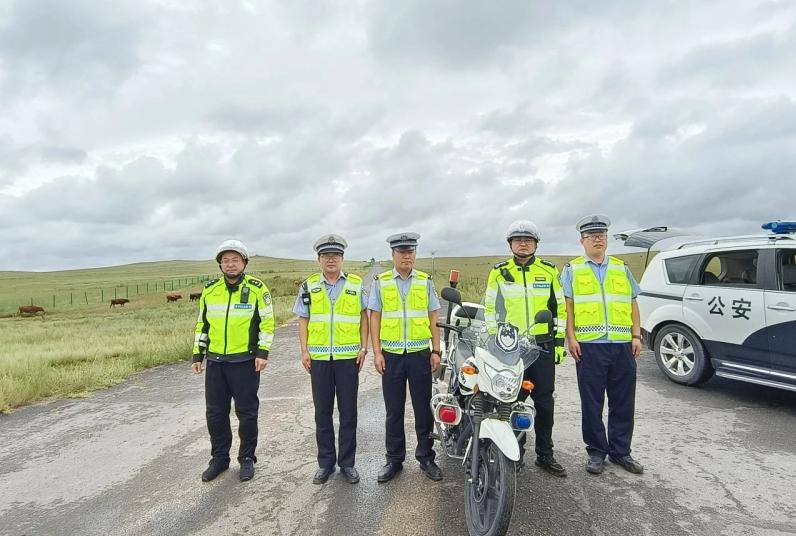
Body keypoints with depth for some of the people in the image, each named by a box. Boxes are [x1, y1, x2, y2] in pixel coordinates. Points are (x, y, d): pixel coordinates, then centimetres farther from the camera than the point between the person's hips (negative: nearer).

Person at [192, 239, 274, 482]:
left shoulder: (257, 289, -6)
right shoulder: (210, 290, 6)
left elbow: (267, 323, -5)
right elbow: (202, 324, 13)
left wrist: (263, 353, -13)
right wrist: (197, 355, 10)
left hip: (245, 361, -4)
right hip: (215, 362, 4)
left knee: (246, 412, 7)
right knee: (215, 413, 11)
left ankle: (247, 458, 24)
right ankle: (219, 458, 28)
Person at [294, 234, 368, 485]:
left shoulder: (356, 284, 2)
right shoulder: (308, 286, 5)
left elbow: (364, 316, 6)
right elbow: (303, 320, 7)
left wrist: (363, 348, -1)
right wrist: (304, 351, -1)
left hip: (348, 357, -1)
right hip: (319, 358, 1)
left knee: (348, 411, 7)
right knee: (322, 412, 10)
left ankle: (347, 462, 21)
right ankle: (325, 462, 25)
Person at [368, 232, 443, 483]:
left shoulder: (425, 281, 5)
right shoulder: (380, 282, 2)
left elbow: (433, 319, 7)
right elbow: (374, 318, 2)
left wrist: (436, 351, 2)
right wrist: (377, 352, -4)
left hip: (420, 354, 1)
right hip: (391, 356, 0)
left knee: (423, 408, 9)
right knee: (394, 411, 9)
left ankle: (426, 457, 24)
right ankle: (394, 459, 23)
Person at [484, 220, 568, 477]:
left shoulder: (549, 270, 7)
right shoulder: (499, 272, 4)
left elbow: (560, 307, 10)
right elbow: (490, 307, 7)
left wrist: (560, 341, 5)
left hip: (543, 345, 1)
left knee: (544, 401, 8)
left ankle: (545, 454, 22)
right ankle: (515, 453, 20)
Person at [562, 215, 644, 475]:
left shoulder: (622, 268, 16)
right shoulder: (572, 270, 6)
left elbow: (633, 304, 16)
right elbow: (566, 305, 0)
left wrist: (636, 336, 7)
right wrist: (571, 337, -8)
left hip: (623, 346, 3)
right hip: (589, 346, -3)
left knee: (623, 403, 10)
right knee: (592, 404, 5)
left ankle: (620, 451, 25)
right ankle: (596, 452, 18)